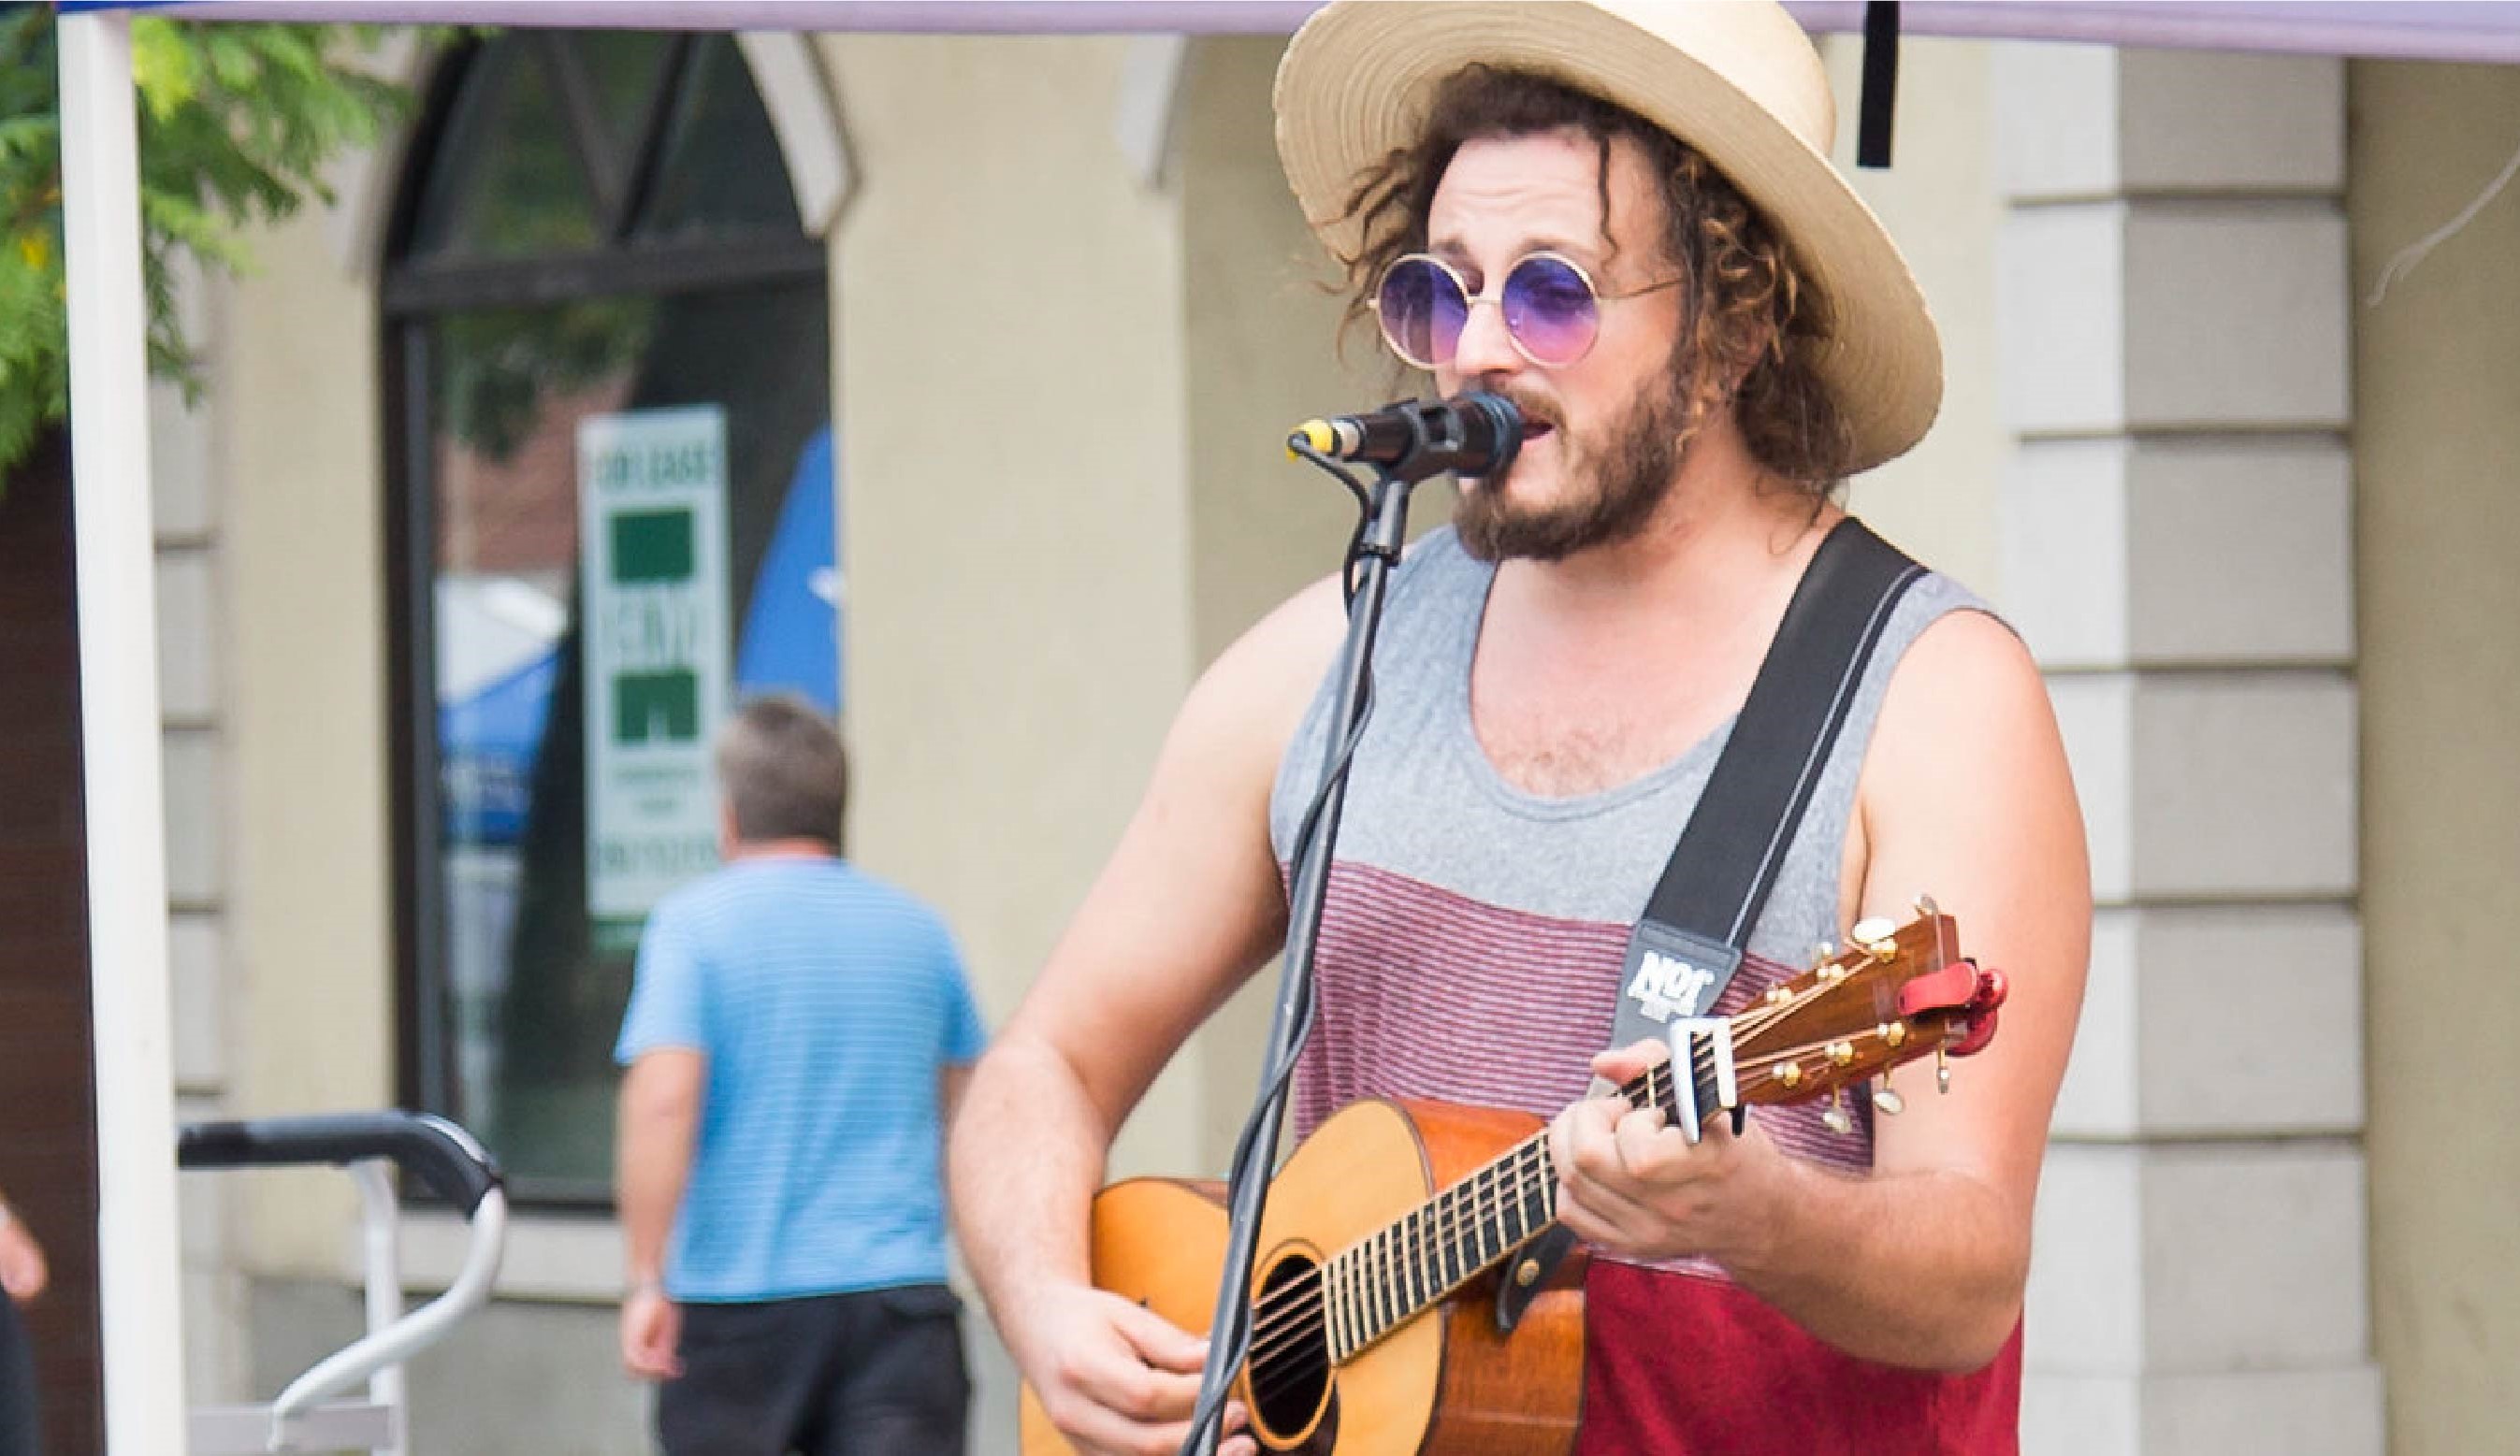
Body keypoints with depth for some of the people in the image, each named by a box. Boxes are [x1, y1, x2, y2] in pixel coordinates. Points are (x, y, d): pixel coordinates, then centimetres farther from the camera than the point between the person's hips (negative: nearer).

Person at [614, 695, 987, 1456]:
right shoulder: (919, 930, 10)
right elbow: (964, 1114, 20)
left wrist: (647, 1279, -15)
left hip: (737, 1296, -2)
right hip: (900, 1291, 2)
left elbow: (663, 1100, -16)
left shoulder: (693, 923, -4)